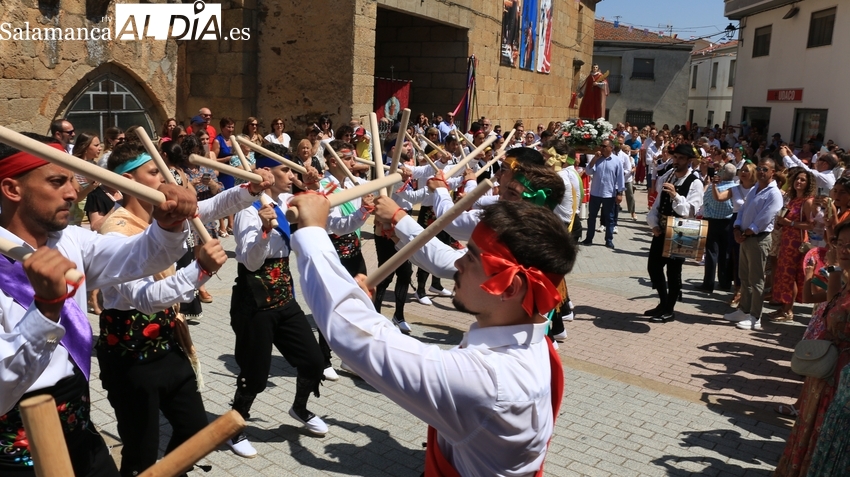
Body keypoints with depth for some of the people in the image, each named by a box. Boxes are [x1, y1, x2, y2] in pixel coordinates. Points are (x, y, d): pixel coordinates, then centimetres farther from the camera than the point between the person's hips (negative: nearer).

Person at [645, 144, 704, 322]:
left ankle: (669, 311, 15)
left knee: (673, 271, 2)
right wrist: (653, 224, -2)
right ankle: (663, 303, 29)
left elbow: (690, 211, -22)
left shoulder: (695, 183, -12)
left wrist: (675, 195, -35)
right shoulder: (667, 177, 9)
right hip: (661, 230, 7)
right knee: (653, 266, 12)